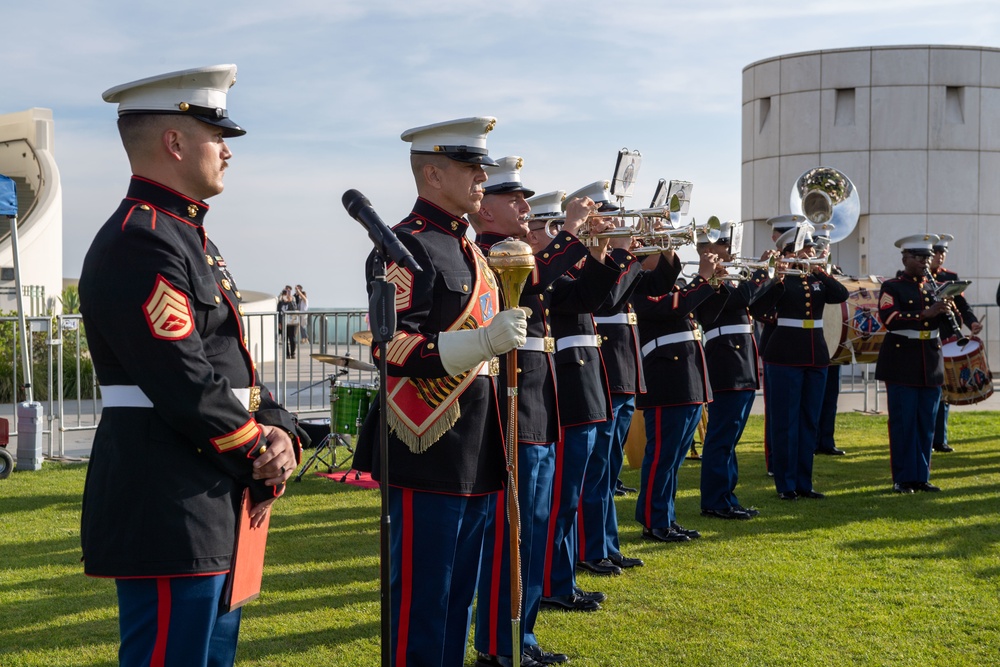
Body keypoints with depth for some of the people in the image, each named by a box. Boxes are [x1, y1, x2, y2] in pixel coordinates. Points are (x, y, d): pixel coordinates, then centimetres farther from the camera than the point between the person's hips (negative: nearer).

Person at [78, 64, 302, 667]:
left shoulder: (191, 238, 18)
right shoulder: (139, 243, -16)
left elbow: (234, 362, 18)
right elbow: (184, 384, -22)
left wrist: (280, 432, 0)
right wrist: (263, 460, -10)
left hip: (215, 513, 11)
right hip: (168, 513, -11)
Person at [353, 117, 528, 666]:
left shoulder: (469, 250, 17)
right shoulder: (405, 247, -12)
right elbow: (391, 348, -21)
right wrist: (484, 341, -29)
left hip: (476, 456, 9)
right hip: (429, 456, -9)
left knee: (459, 593, 16)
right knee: (421, 597, -2)